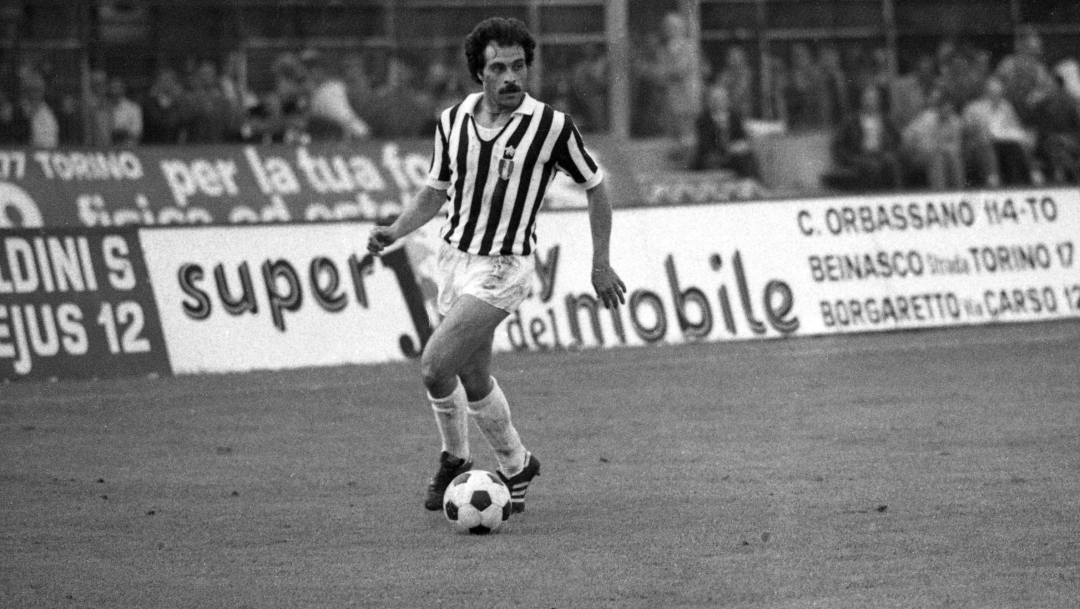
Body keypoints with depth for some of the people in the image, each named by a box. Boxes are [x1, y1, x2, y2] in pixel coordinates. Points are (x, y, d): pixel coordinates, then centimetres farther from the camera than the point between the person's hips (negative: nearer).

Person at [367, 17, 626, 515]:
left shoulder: (551, 126, -13)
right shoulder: (452, 121, -1)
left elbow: (595, 187, 0)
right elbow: (436, 192, 13)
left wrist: (601, 264, -1)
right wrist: (393, 233, -4)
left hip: (503, 268, -5)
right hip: (455, 256, 5)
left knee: (434, 367, -17)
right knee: (474, 381, 14)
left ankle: (454, 459, 7)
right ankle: (515, 467, 38)